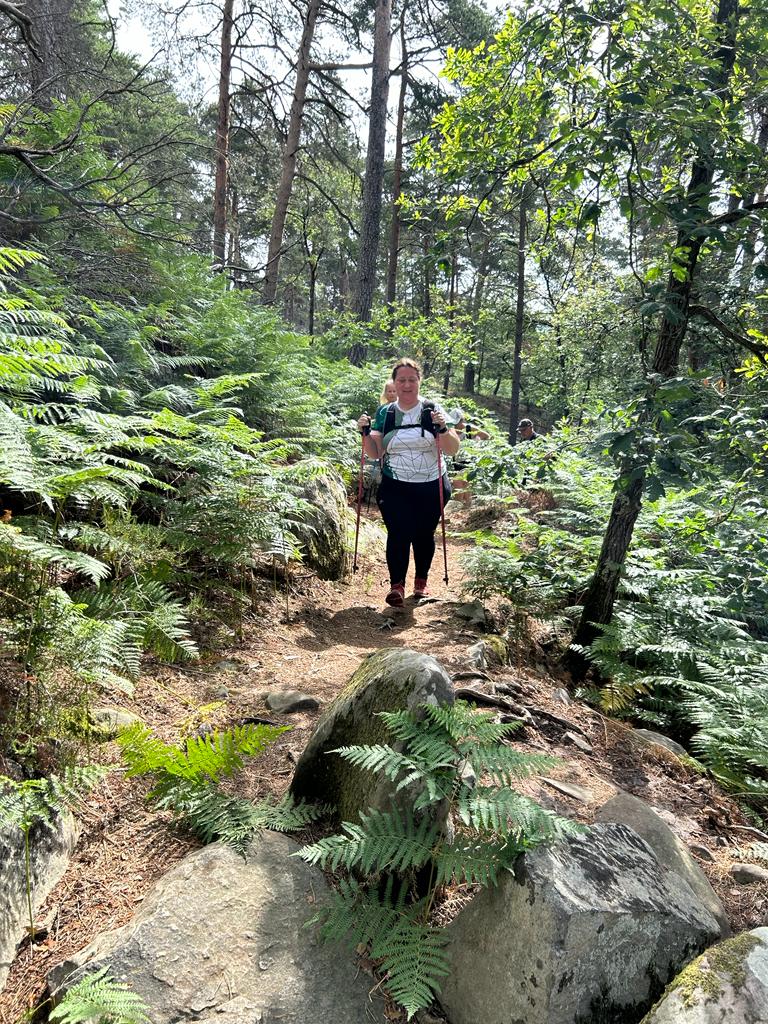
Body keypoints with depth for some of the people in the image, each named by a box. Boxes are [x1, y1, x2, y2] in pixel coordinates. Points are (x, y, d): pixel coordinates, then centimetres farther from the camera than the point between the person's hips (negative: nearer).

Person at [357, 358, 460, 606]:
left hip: (431, 488, 0)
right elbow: (375, 453, 8)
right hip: (395, 488, 0)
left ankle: (421, 581, 27)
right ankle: (396, 585, -8)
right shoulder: (385, 413, 6)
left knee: (424, 535, 8)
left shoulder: (432, 410, 0)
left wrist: (442, 428, -22)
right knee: (398, 533, -14)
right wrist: (366, 432, -9)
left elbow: (452, 450, -5)